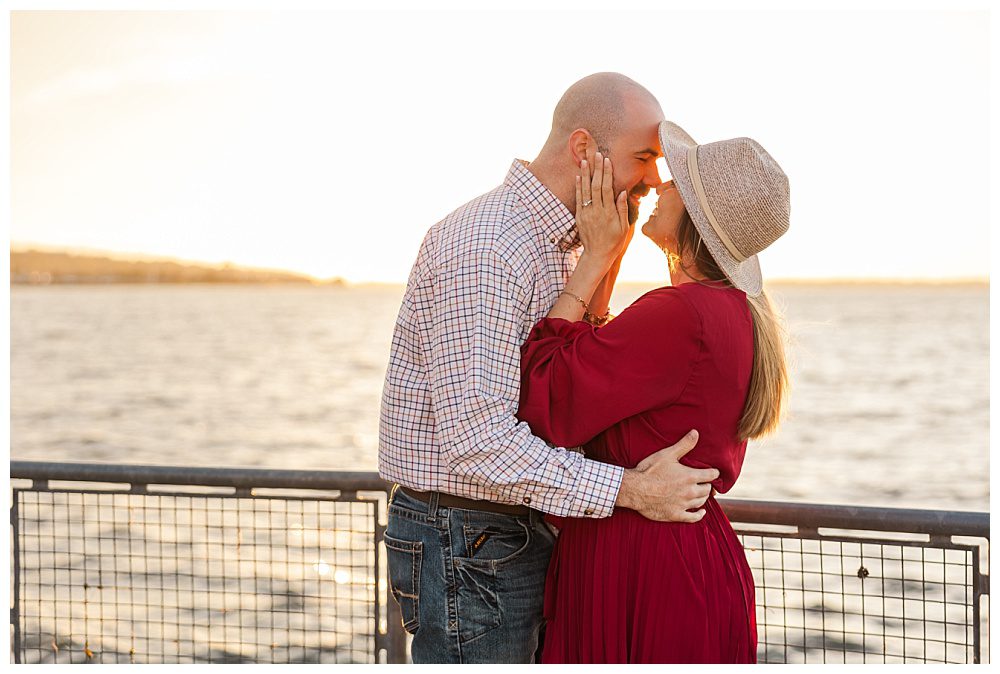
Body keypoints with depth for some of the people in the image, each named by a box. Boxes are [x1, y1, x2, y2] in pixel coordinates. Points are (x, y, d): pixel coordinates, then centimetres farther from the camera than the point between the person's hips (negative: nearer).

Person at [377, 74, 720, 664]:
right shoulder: (483, 249, -21)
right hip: (467, 548, -10)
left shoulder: (562, 245, 13)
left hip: (519, 530, 10)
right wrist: (628, 489, -24)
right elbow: (479, 441, -28)